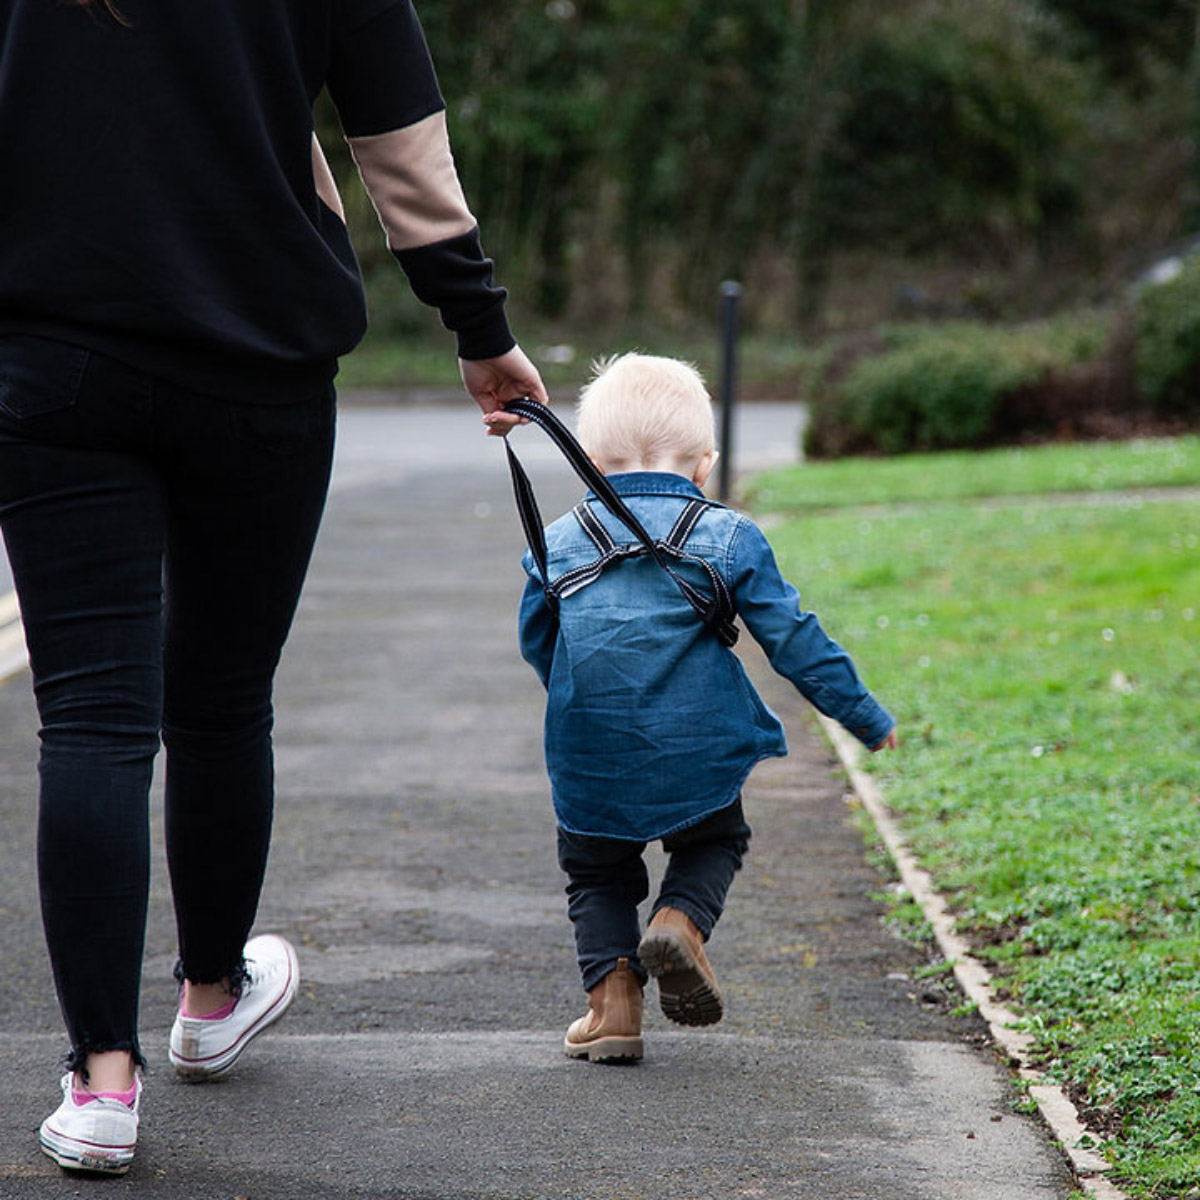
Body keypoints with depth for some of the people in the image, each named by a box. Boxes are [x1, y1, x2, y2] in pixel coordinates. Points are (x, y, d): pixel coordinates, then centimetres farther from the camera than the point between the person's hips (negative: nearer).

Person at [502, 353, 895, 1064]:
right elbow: (794, 641, 1)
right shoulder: (729, 538, 1)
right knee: (715, 844, 24)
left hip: (590, 762, 1)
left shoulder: (560, 544, 6)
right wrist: (864, 716, 11)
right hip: (697, 755, -1)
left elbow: (535, 645, 16)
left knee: (597, 872, 20)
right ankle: (682, 920, -6)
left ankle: (612, 996, 4)